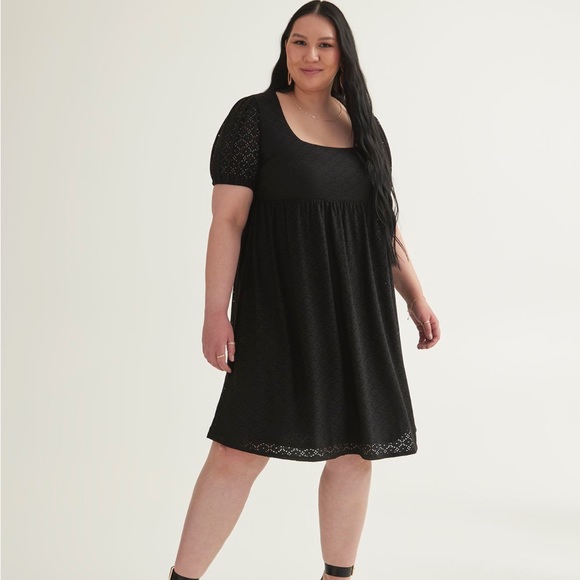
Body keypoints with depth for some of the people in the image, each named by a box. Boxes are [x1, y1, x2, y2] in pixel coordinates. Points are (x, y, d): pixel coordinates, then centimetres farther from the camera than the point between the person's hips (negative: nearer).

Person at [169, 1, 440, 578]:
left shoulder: (364, 126, 12)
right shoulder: (255, 116, -2)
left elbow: (386, 225, 18)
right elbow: (228, 220, -8)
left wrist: (416, 298, 14)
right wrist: (215, 313, -14)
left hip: (356, 313, 5)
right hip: (280, 309, -5)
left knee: (354, 452, 8)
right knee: (240, 449, -8)